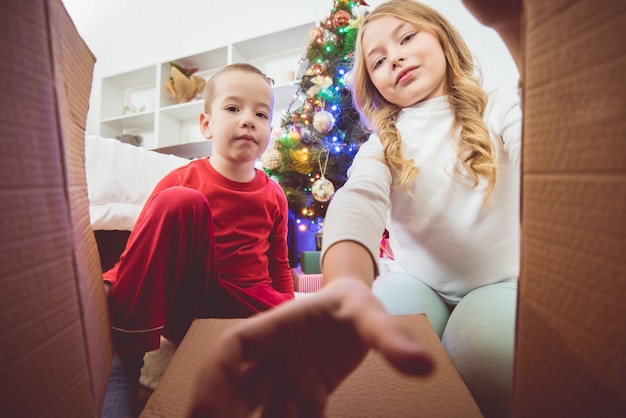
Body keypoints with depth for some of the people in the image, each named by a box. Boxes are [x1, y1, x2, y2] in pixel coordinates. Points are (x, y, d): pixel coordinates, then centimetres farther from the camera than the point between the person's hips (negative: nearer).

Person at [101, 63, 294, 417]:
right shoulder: (182, 183, -6)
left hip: (250, 308, 3)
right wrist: (110, 284, -17)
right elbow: (138, 247, -1)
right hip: (184, 305, -2)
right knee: (180, 201, -25)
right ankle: (128, 354, -17)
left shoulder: (274, 196, 3)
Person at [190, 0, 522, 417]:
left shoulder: (500, 110, -1)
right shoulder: (384, 143, 0)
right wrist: (347, 287, -47)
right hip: (419, 281, 1)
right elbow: (358, 200, -24)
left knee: (488, 359, -31)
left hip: (500, 280, 0)